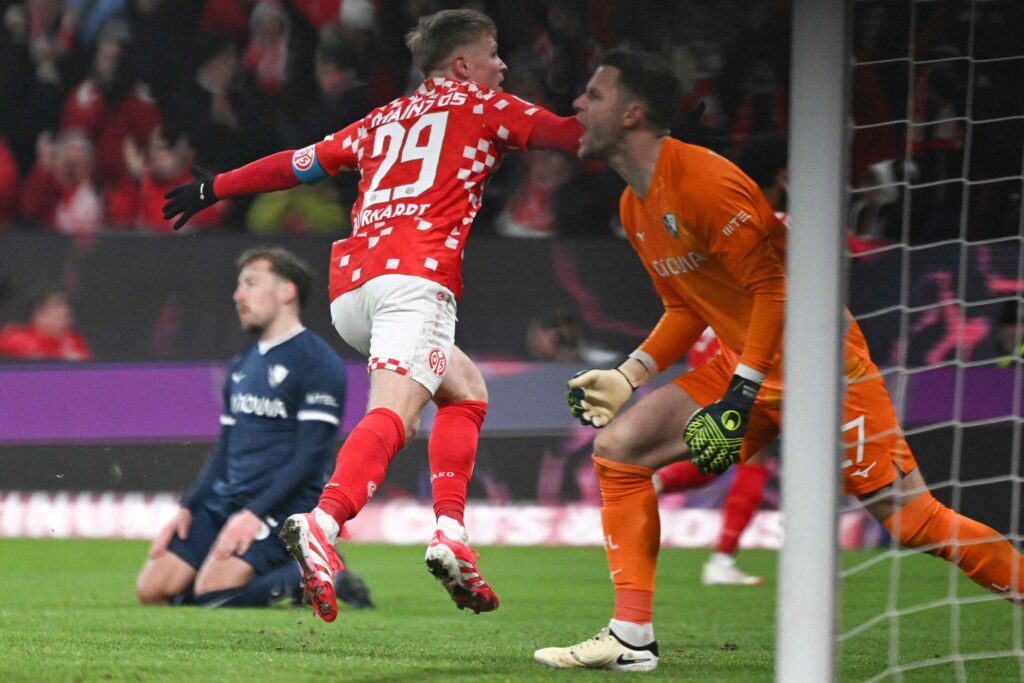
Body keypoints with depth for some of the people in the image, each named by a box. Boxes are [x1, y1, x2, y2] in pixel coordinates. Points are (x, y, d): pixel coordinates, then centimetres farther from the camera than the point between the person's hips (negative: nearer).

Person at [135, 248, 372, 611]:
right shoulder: (241, 366, 18)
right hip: (226, 499, 8)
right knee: (152, 589, -5)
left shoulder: (318, 363, -8)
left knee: (213, 593, -26)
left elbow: (309, 458, -15)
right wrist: (186, 508, 6)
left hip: (281, 502, -8)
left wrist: (254, 514, -22)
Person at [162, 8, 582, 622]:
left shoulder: (385, 120, 30)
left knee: (466, 389, 23)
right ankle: (322, 525, -50)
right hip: (415, 273, -7)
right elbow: (572, 133, 13)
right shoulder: (481, 107, 16)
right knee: (394, 412, -24)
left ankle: (450, 535, 5)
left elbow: (300, 163, 32)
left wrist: (214, 189, 41)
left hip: (350, 286, 7)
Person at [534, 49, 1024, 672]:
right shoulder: (636, 209, 9)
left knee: (912, 520, -11)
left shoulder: (701, 181, -20)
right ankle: (631, 638, -3)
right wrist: (627, 377, 8)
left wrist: (739, 397, -23)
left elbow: (774, 287, -21)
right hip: (745, 364, 9)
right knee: (618, 446, -4)